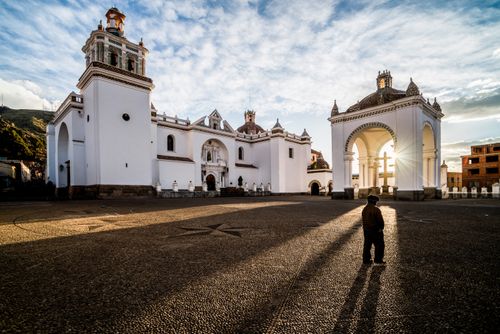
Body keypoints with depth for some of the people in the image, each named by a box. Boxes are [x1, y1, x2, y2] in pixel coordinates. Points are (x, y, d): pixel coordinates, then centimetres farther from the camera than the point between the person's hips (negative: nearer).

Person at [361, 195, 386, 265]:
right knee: (379, 245, 8)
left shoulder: (364, 209, 6)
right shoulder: (376, 209, -18)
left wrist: (366, 228, 13)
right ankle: (378, 260, 14)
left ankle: (366, 259, 19)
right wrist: (381, 228, 0)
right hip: (375, 230, -7)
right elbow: (380, 220, -15)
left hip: (366, 230, 7)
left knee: (367, 245, 13)